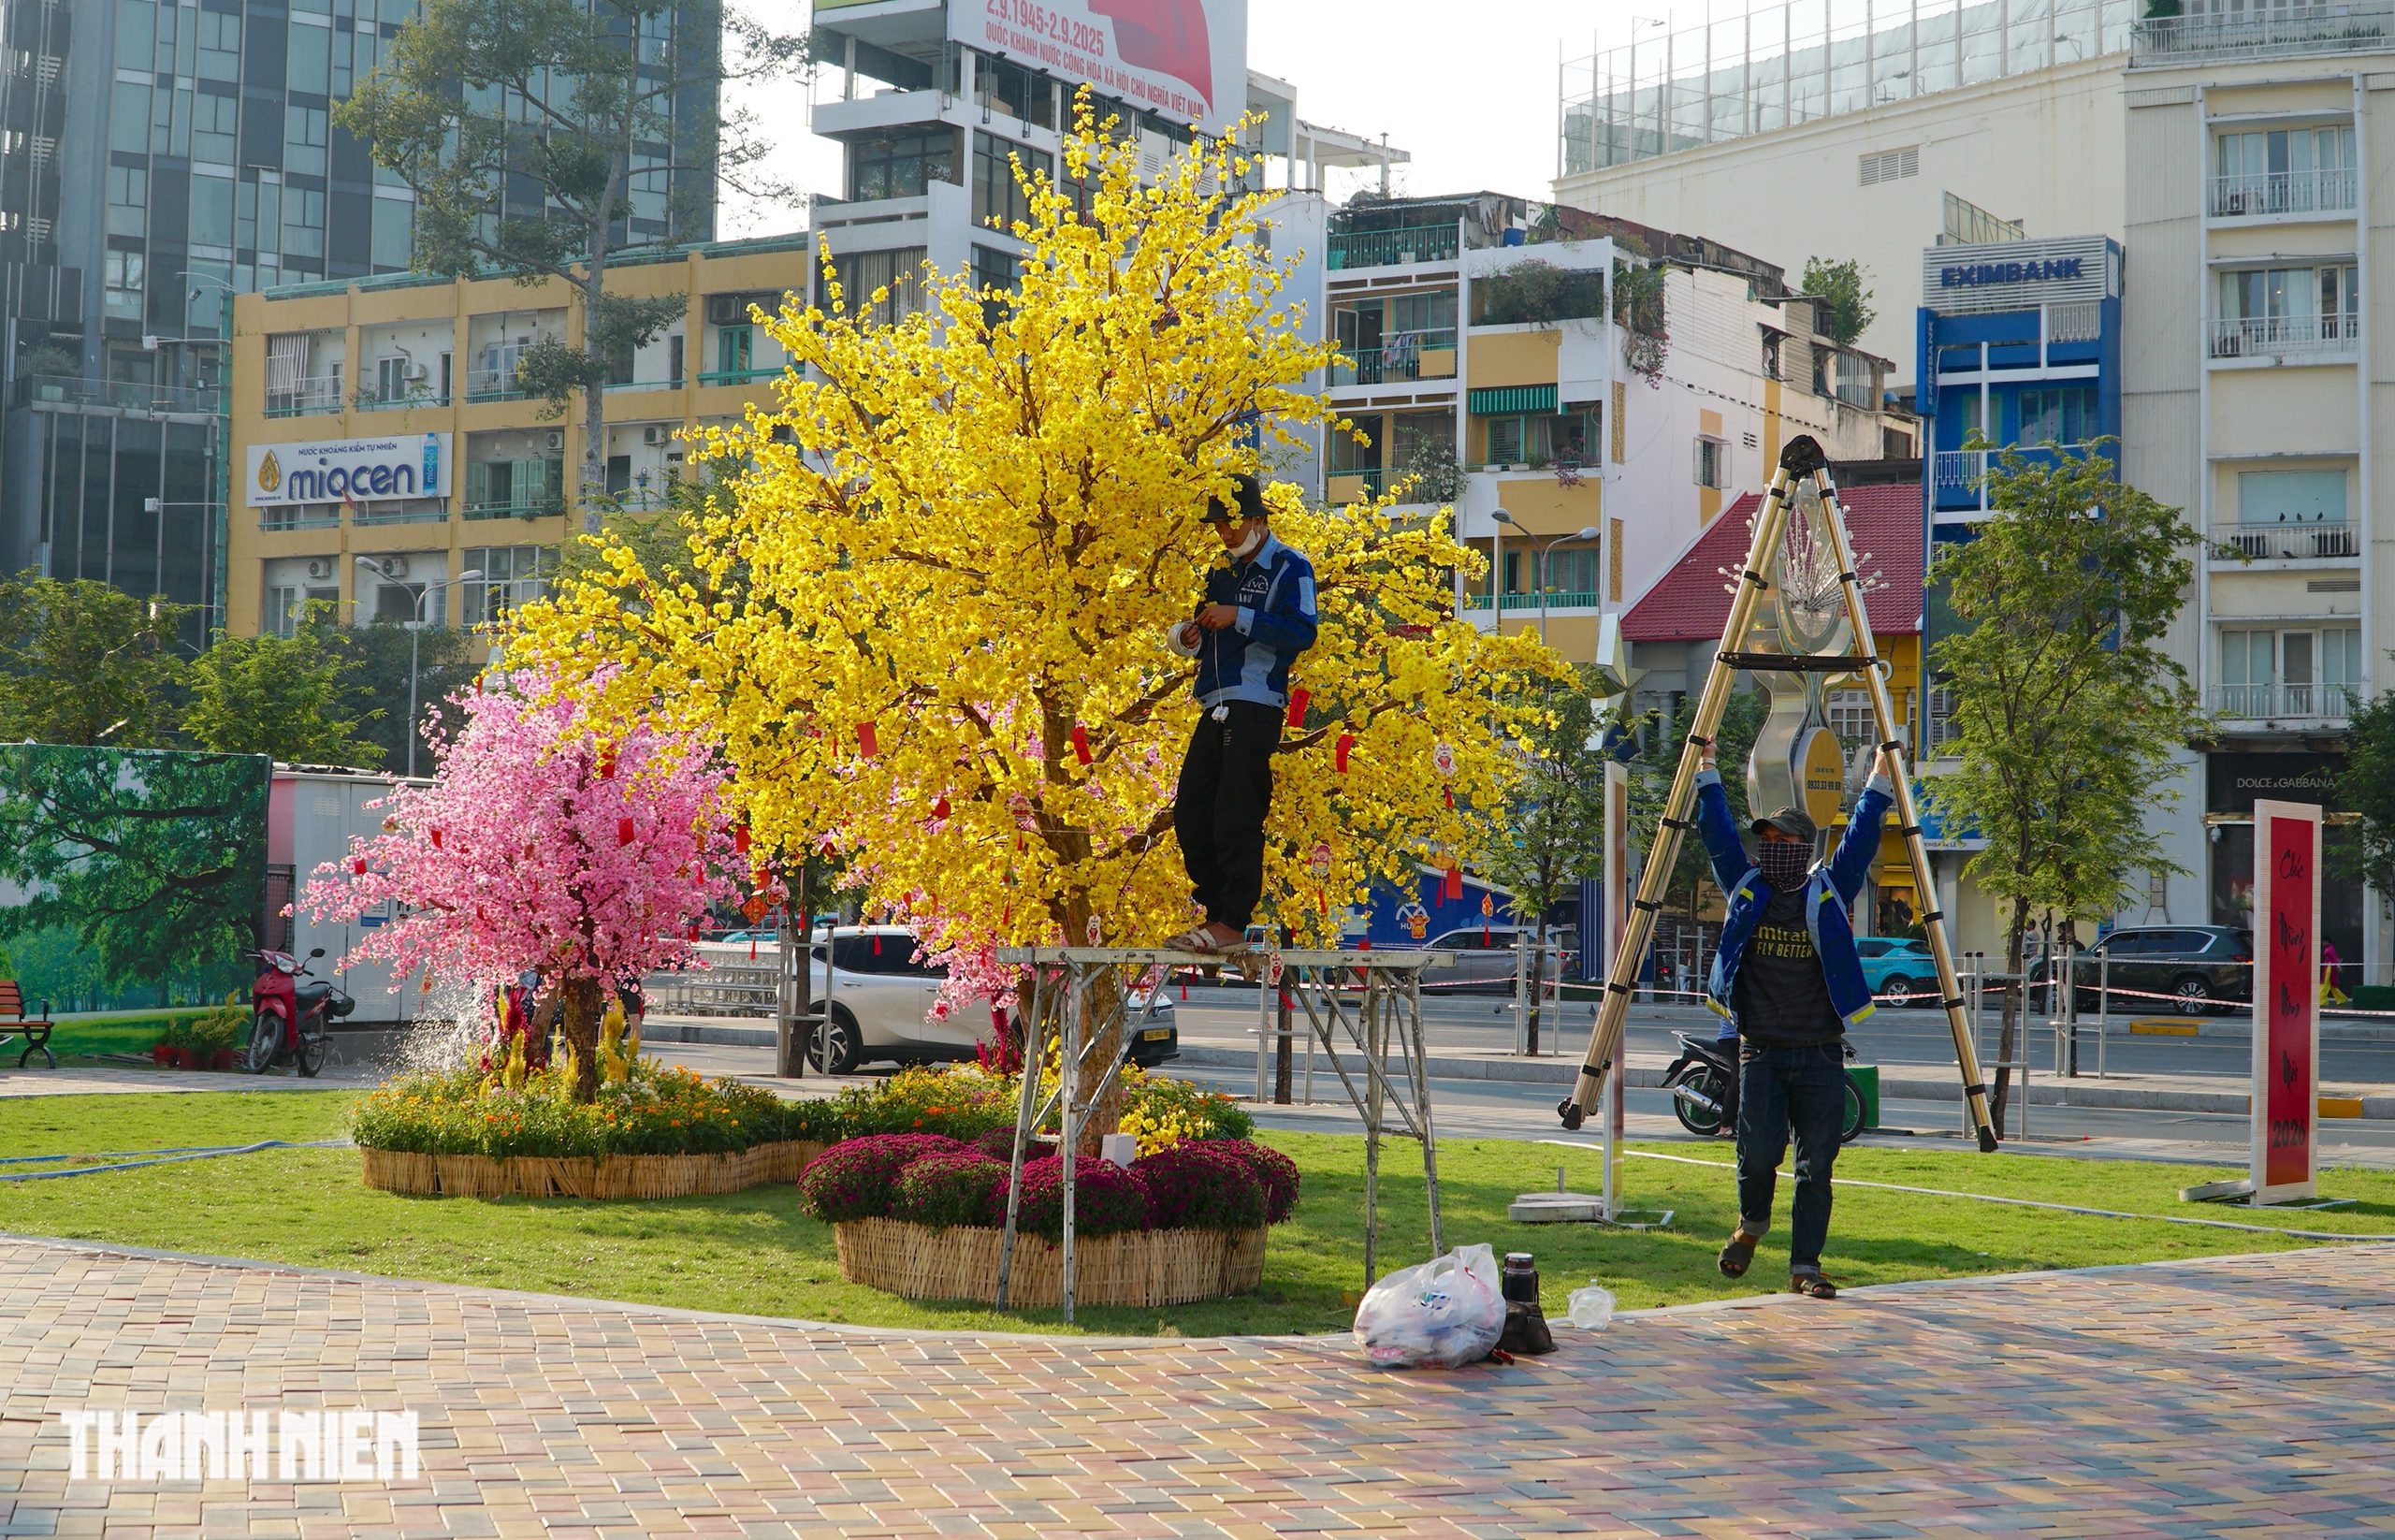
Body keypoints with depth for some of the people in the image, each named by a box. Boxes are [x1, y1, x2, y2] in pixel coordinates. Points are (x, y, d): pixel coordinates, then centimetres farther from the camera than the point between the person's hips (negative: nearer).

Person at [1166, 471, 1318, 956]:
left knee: (1236, 817, -12)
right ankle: (1217, 912, 14)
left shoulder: (1290, 569, -2)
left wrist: (1239, 617, -22)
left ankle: (1232, 925, -10)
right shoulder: (1222, 574, 22)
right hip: (1216, 709, 9)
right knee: (1189, 813, 6)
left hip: (1257, 709, -8)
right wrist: (1188, 637, 6)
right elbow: (1204, 642, 30)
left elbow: (1303, 631, -17)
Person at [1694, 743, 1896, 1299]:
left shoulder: (1829, 894, 4)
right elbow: (1719, 835, 4)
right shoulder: (1746, 891, 7)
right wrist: (1707, 774, -1)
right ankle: (1752, 1223, 22)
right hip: (1760, 1051, 0)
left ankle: (1806, 1266, 8)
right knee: (1759, 1154, -8)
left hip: (1820, 1054, 0)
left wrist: (1879, 786, -10)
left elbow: (1859, 842, -3)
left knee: (1816, 1165, 0)